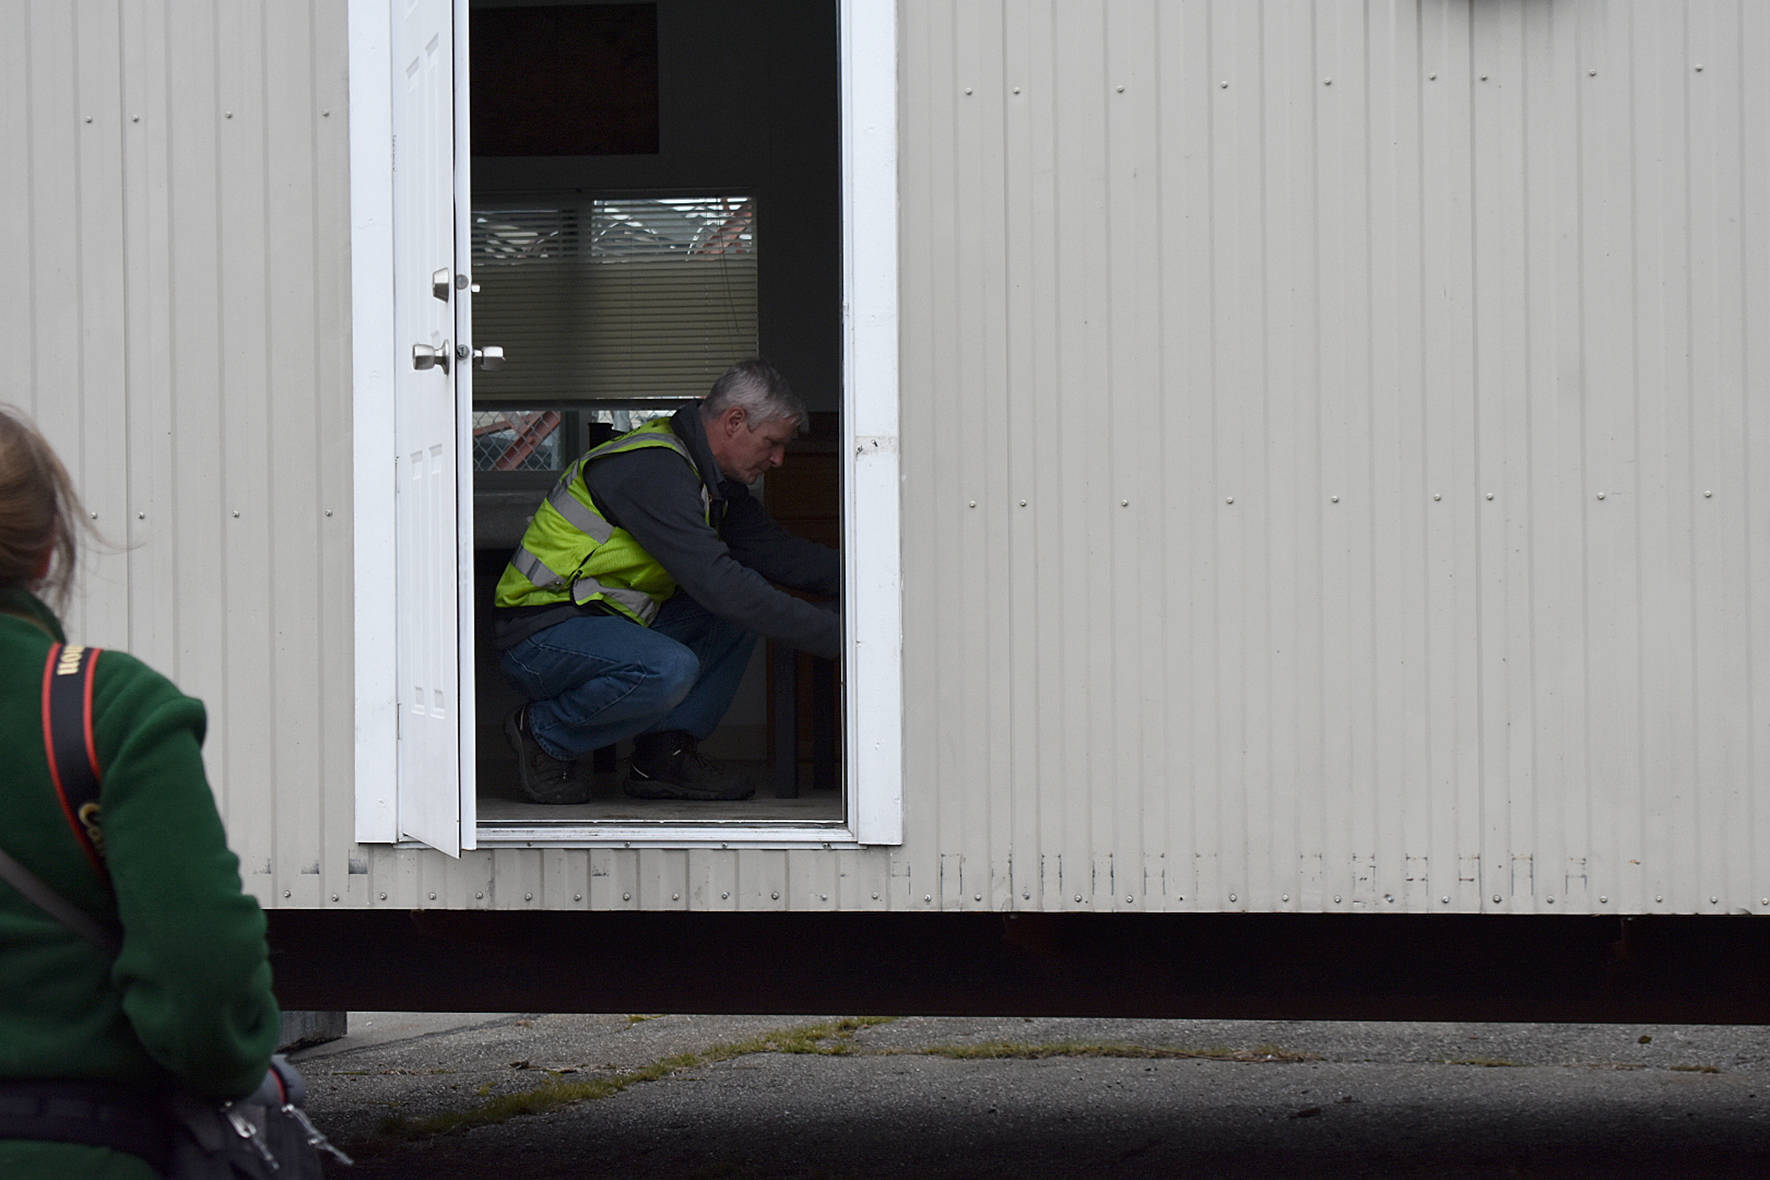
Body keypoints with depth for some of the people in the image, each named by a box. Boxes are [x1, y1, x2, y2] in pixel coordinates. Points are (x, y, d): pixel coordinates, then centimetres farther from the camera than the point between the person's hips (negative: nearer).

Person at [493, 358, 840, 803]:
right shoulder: (653, 471, -23)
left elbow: (773, 550, 13)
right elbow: (715, 583, -30)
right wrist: (835, 634, -30)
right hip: (539, 637, -10)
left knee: (748, 603, 3)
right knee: (670, 669, -36)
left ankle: (667, 751, 0)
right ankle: (542, 735, -10)